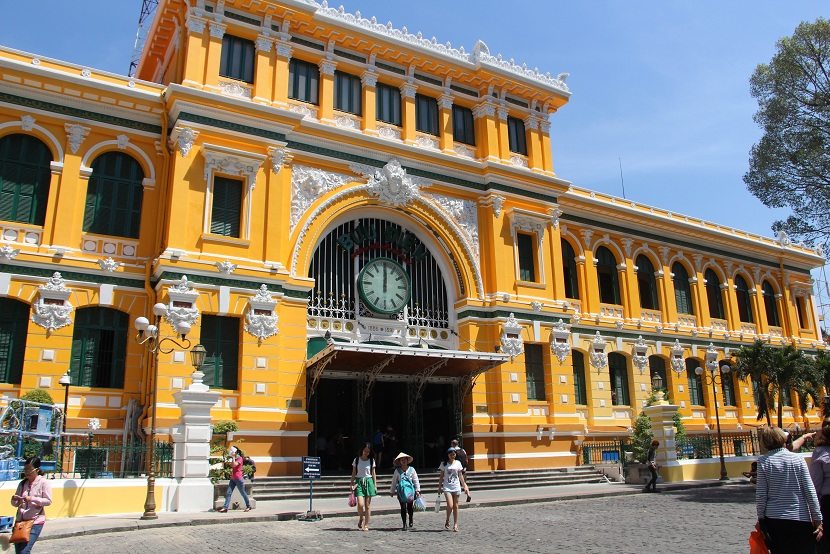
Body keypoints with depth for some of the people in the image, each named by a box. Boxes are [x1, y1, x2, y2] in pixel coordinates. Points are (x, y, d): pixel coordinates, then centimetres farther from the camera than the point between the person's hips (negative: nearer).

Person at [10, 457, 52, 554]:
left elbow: (48, 501, -12)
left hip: (35, 522, -6)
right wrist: (14, 500, -9)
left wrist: (32, 499, -22)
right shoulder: (22, 483, 8)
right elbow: (16, 504, 13)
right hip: (20, 520, 6)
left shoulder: (43, 482, -8)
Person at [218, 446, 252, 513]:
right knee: (228, 493, -2)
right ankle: (225, 507, -5)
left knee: (242, 493, 2)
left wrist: (233, 457, -20)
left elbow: (234, 464, -26)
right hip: (232, 479, 8)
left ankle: (248, 506, 14)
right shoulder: (234, 459, 14)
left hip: (238, 479, -8)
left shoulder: (240, 458, -11)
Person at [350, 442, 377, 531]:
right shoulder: (357, 460, 3)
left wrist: (375, 485, 4)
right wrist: (352, 483, 0)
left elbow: (373, 473, 9)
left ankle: (366, 525, 10)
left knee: (368, 505, 1)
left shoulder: (371, 460, 6)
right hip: (359, 482, -1)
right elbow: (353, 473, 7)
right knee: (360, 504, -15)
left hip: (369, 481, 1)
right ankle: (361, 518, 15)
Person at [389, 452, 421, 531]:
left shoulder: (411, 469, 4)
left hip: (410, 490, 0)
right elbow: (394, 482, 11)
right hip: (401, 491, 0)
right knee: (403, 508, 0)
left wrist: (418, 490, 5)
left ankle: (410, 520, 25)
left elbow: (416, 480, 8)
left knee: (410, 507, -1)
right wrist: (392, 491, 14)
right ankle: (404, 524, 10)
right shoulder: (397, 471, 4)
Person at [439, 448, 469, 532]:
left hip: (456, 487, 2)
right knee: (450, 505, -13)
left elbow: (460, 475, 10)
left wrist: (464, 486, 7)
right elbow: (441, 476, 5)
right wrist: (439, 487, 3)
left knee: (455, 506, 5)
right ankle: (447, 521, 11)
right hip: (447, 487, -2)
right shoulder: (444, 464, 0)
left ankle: (455, 524, 14)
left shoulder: (458, 463, 5)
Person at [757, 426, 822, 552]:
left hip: (774, 519, 0)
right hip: (801, 519, 0)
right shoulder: (798, 459, -3)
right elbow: (810, 492, -3)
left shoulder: (763, 461, -4)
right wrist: (817, 519, 3)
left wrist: (761, 518, 6)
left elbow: (761, 494, -4)